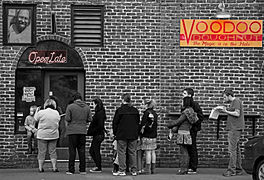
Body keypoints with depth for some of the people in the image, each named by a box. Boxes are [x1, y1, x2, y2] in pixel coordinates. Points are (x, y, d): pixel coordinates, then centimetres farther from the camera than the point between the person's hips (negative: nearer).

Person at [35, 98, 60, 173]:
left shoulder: (40, 112, -9)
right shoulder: (56, 113, 1)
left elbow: (36, 119, 7)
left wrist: (36, 111, 21)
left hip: (42, 135, -2)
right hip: (53, 135, 2)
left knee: (42, 152, 5)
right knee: (53, 151, 9)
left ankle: (40, 168, 8)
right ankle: (54, 167, 8)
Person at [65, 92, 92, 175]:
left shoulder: (70, 107, -6)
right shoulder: (87, 107, 6)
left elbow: (67, 119, -10)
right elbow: (89, 119, 6)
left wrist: (67, 124, 10)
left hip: (72, 131, -3)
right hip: (83, 131, 3)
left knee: (72, 150, 1)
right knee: (82, 150, 8)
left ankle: (71, 169, 0)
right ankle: (82, 169, 9)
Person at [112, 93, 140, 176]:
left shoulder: (119, 110, -7)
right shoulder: (135, 110, 6)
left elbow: (115, 122, -3)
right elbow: (138, 122, 13)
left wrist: (115, 133, 7)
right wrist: (137, 133, 20)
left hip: (122, 135, -4)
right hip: (133, 135, 4)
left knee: (121, 152, 0)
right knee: (132, 152, 8)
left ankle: (122, 170, -2)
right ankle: (134, 171, 9)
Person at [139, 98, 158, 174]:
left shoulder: (146, 113, -11)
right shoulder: (155, 113, 11)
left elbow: (143, 123, -13)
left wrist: (140, 130, 0)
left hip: (147, 135, -7)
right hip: (154, 135, 7)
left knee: (148, 152, -6)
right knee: (153, 151, 9)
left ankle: (148, 169, -6)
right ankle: (153, 169, 12)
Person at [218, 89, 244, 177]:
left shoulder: (236, 101, -9)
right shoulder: (233, 102, 21)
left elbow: (237, 114, -17)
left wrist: (226, 111, -10)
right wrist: (225, 110, 9)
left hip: (235, 129, -10)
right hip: (233, 128, 10)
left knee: (232, 150, -11)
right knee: (236, 149, 12)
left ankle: (231, 170, -11)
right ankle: (238, 169, 16)